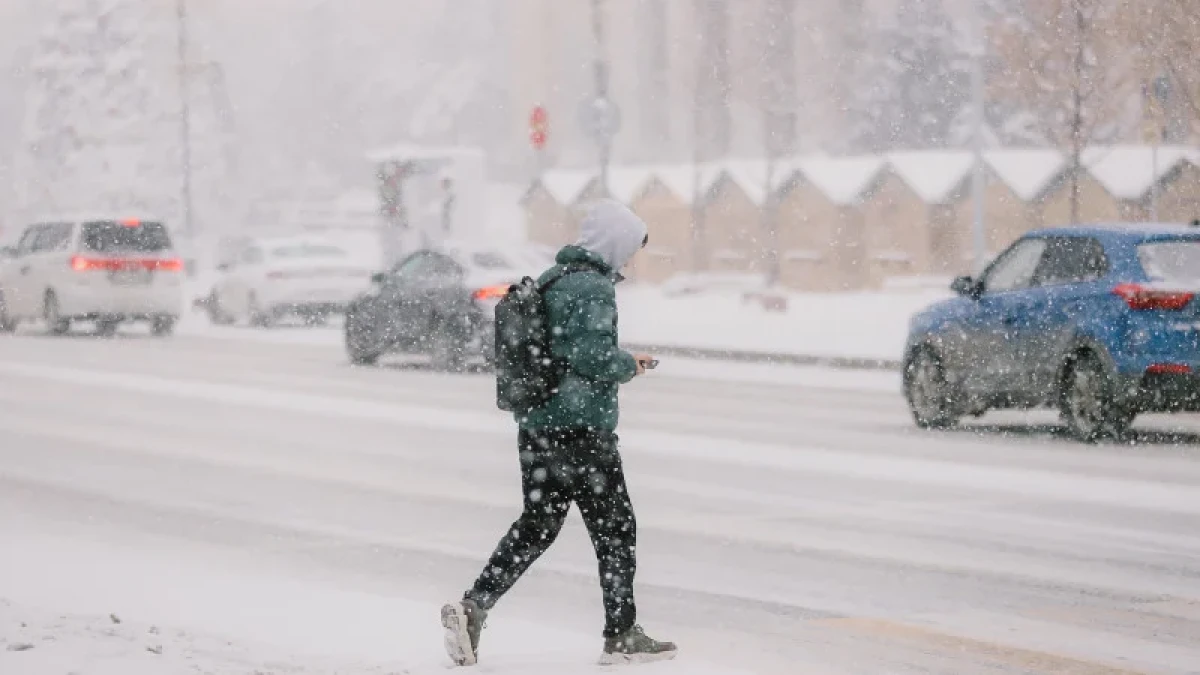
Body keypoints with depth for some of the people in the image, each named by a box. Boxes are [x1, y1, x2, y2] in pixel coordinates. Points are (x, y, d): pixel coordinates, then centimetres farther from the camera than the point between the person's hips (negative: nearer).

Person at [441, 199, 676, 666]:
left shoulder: (548, 279, 12)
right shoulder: (593, 288, -15)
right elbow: (593, 355, -25)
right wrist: (629, 366, -5)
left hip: (535, 427, 8)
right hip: (582, 430, -8)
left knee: (537, 525, 15)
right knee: (615, 530, 5)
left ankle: (473, 606, 3)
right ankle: (621, 636, 11)